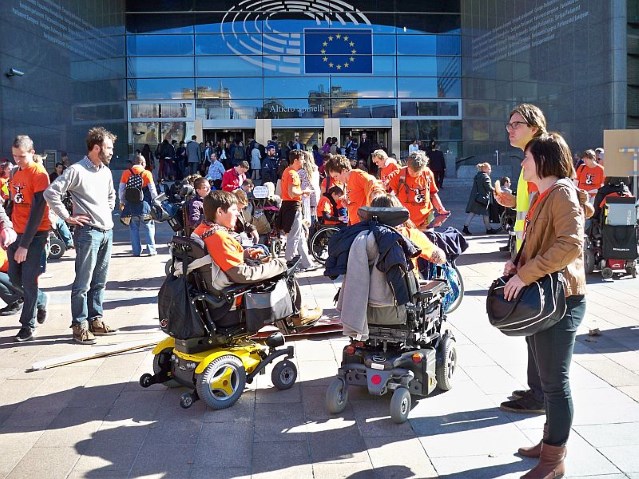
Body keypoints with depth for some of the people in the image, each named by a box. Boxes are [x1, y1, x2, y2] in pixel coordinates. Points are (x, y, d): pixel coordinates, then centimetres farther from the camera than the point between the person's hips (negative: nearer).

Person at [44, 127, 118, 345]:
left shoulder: (106, 171, 13)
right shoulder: (77, 170, -11)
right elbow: (51, 192, -16)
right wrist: (68, 217, -13)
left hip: (107, 231, 8)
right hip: (88, 232, -8)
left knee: (99, 281, 13)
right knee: (83, 282, -4)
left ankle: (96, 320, 21)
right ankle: (80, 326, 2)